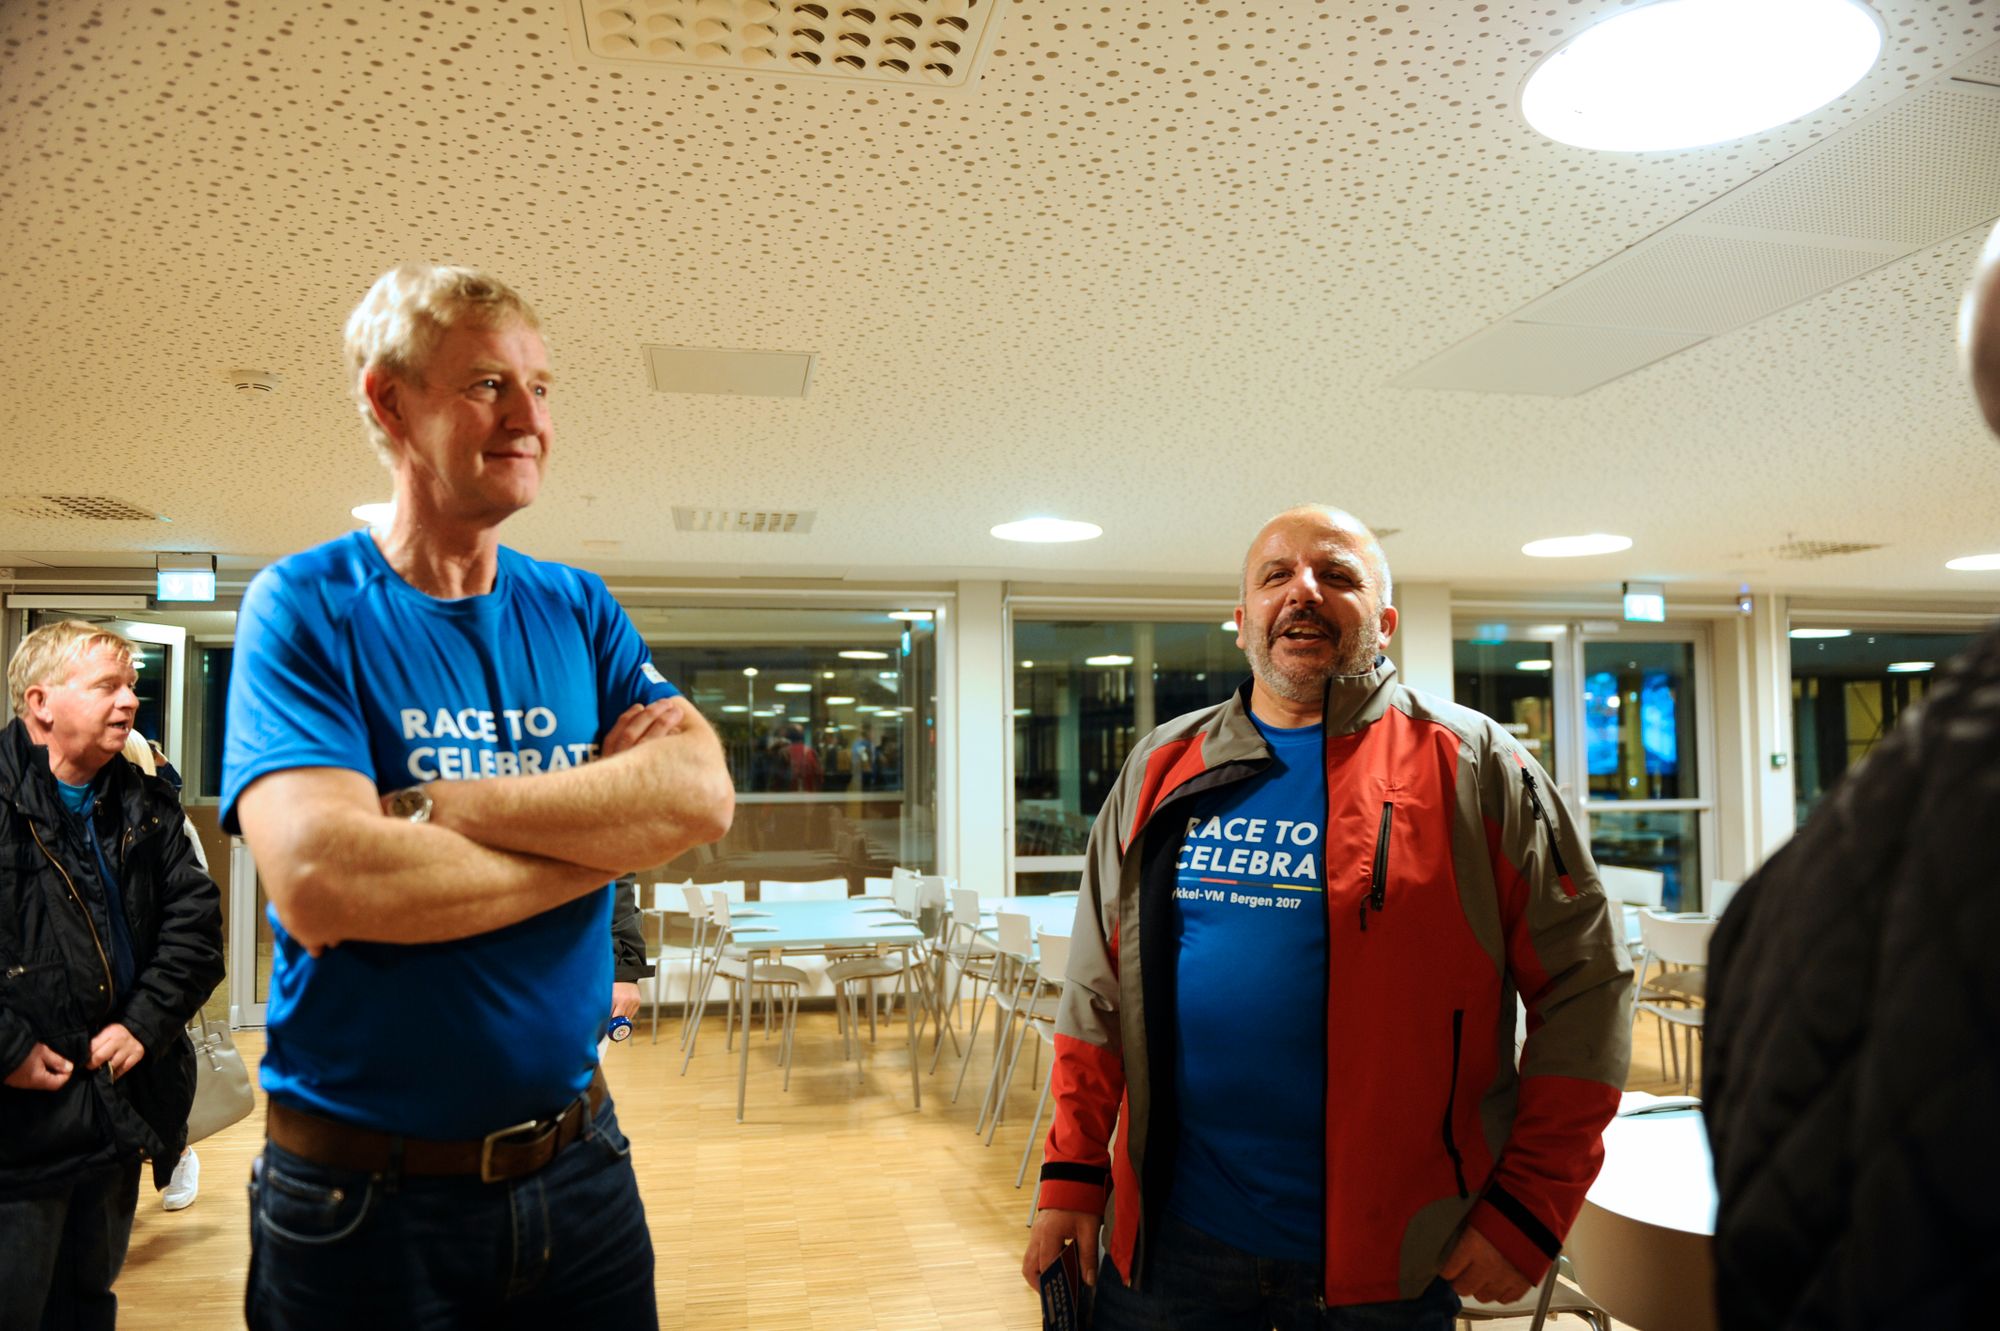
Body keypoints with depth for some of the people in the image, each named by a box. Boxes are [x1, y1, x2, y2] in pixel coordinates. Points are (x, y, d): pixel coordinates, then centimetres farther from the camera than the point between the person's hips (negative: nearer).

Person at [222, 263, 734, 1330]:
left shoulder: (579, 610, 2)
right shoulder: (305, 607, -9)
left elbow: (703, 792, -14)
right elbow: (319, 885, -25)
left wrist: (439, 804, -21)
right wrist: (605, 826, -15)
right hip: (364, 1195, -3)